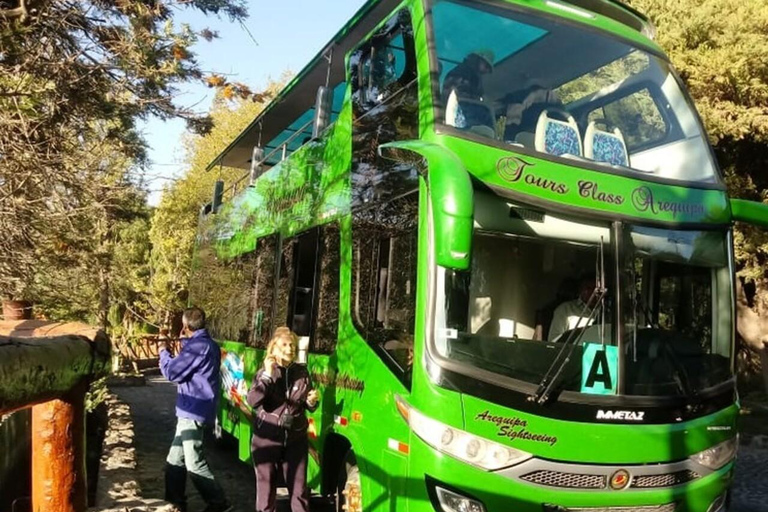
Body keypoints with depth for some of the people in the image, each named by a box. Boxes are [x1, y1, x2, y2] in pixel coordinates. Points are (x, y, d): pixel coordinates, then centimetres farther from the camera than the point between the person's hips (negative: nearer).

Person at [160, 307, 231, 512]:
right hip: (191, 411, 10)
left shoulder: (197, 346, -19)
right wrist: (184, 344, 15)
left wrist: (164, 351, 2)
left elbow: (172, 372, -15)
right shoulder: (209, 345, 13)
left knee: (195, 463, -2)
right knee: (175, 460, 17)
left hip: (193, 412, -10)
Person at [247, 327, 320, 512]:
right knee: (266, 486, 10)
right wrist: (268, 376, -24)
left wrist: (312, 402, -13)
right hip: (267, 438, -2)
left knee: (299, 488, 10)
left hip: (296, 438, 2)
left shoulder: (302, 372, 1)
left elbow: (308, 407, 10)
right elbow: (252, 401, -19)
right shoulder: (264, 373, -4)